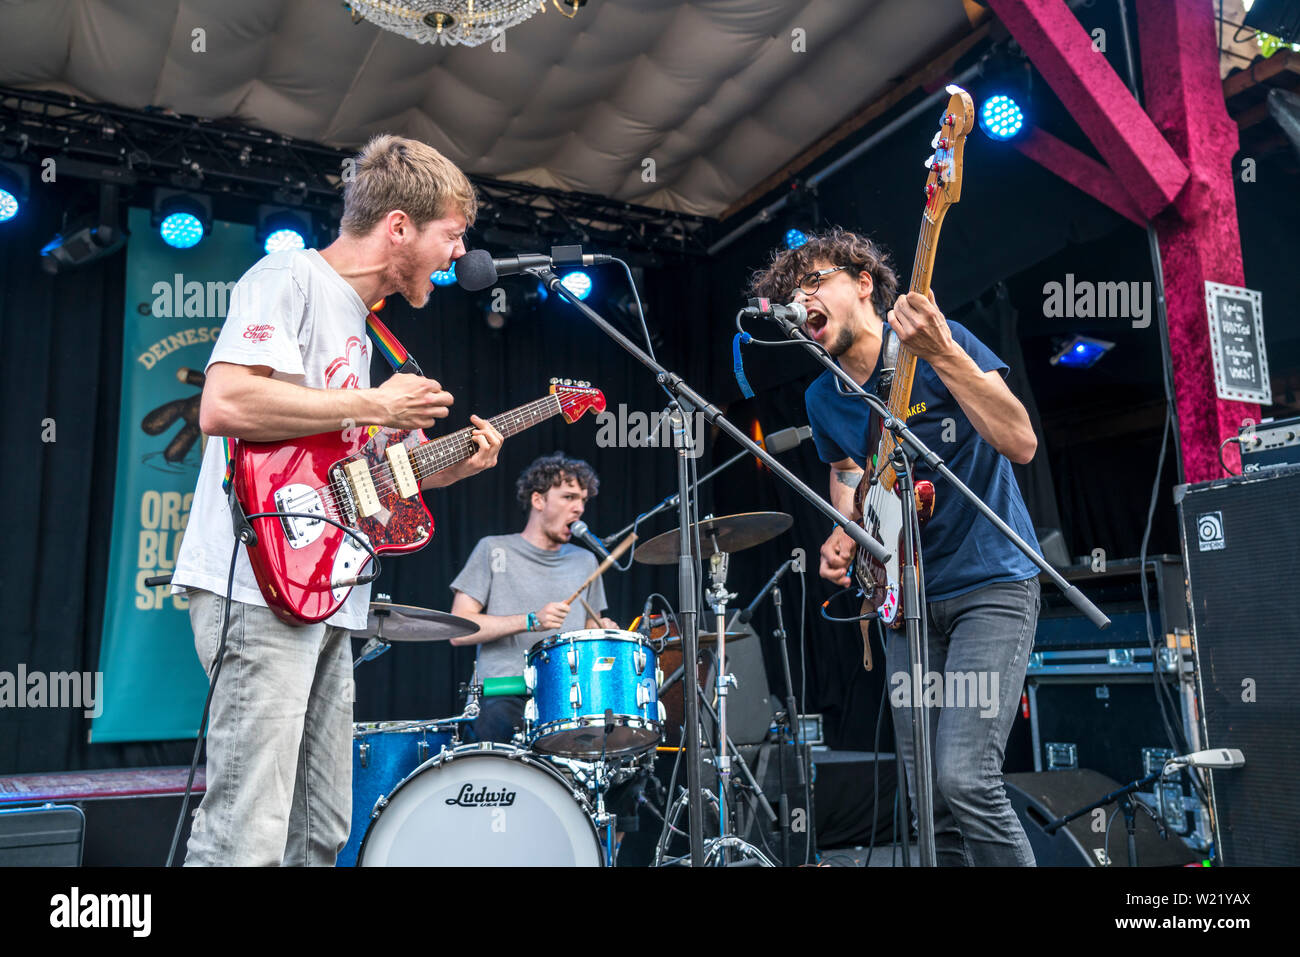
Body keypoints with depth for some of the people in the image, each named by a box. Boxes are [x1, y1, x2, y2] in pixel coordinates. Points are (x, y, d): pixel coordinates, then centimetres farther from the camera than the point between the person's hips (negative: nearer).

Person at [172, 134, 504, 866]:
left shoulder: (354, 317, 22)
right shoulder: (289, 277, -6)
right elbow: (224, 405, -23)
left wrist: (448, 468, 13)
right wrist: (376, 407, -13)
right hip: (259, 586, -10)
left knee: (321, 834, 13)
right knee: (247, 840, -9)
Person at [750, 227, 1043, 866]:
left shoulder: (937, 345, -11)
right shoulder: (823, 400, 6)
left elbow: (1020, 444, -21)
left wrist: (942, 353, -30)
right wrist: (841, 536, 2)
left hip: (992, 583, -5)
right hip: (906, 596, 6)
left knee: (964, 777, -19)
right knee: (929, 799, 6)